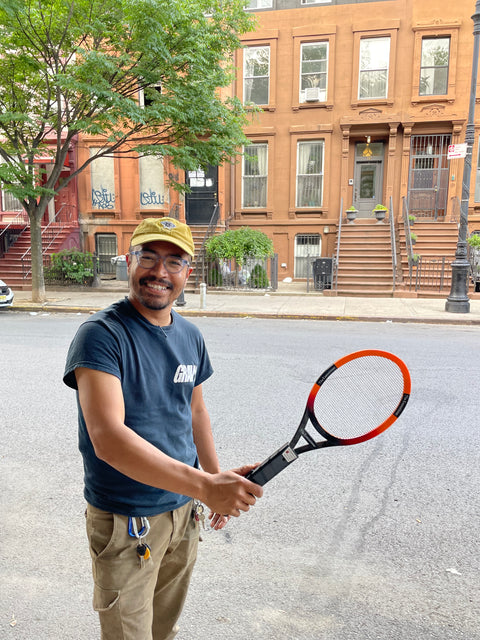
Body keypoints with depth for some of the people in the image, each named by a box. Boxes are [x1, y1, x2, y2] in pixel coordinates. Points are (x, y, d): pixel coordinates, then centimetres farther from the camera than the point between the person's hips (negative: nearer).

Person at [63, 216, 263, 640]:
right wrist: (203, 484, -40)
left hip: (184, 509, 6)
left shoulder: (190, 335, 0)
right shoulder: (101, 334, -22)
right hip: (124, 523, -6)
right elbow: (107, 438, -33)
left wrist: (218, 484, 14)